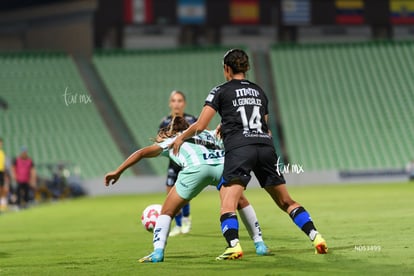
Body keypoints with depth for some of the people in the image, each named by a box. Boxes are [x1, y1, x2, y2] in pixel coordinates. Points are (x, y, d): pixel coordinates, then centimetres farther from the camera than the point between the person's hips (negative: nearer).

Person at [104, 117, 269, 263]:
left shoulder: (170, 142, 33)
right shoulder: (209, 134, 41)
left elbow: (141, 153, 26)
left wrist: (118, 172, 27)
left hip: (196, 167, -3)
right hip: (223, 164, 3)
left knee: (167, 212, 14)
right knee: (241, 202, 30)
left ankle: (158, 252, -3)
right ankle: (260, 245, 27)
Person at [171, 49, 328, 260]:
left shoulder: (221, 91, 9)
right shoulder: (259, 91, 25)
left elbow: (200, 126, 4)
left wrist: (180, 138, 21)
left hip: (239, 149, -5)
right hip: (266, 146, 5)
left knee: (228, 205, -12)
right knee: (286, 202, 13)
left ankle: (234, 246, -33)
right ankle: (315, 237, 3)